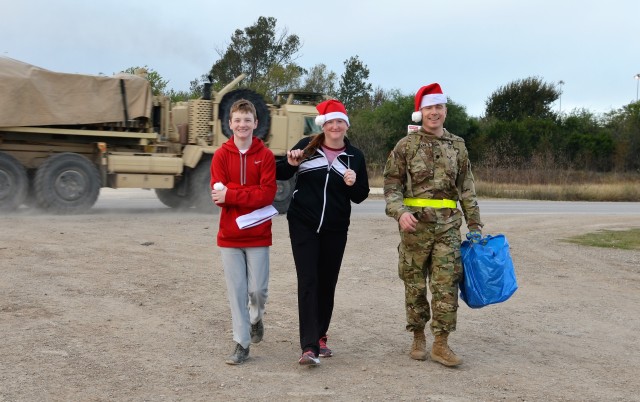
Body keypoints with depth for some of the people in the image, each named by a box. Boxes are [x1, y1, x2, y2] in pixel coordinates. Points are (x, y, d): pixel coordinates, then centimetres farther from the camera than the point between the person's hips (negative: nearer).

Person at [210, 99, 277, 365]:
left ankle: (256, 319, 36)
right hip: (229, 235, 1)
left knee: (258, 289, 3)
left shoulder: (265, 155, -2)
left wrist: (231, 194, -18)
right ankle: (242, 344, 12)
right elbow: (218, 194, -8)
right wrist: (251, 193, -17)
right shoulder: (221, 155, 1)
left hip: (258, 234, 0)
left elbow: (268, 193, -12)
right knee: (236, 291, 3)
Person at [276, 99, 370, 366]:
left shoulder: (355, 156, 4)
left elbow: (360, 197, 7)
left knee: (327, 284, 9)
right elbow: (280, 175, 5)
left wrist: (354, 184, -14)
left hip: (335, 230, 2)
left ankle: (320, 337, 27)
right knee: (308, 282, -10)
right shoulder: (307, 146, -1)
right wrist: (290, 163, -15)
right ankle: (309, 347, -12)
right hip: (303, 225, -2)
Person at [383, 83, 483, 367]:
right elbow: (392, 185, -1)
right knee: (415, 285, 7)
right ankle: (418, 339, 21)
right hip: (415, 225, -2)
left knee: (447, 285, -3)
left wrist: (475, 225, 8)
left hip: (448, 225, 2)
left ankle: (441, 344, 4)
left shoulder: (457, 145, 9)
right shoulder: (406, 145, 0)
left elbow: (467, 189, 11)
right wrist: (400, 212, -19)